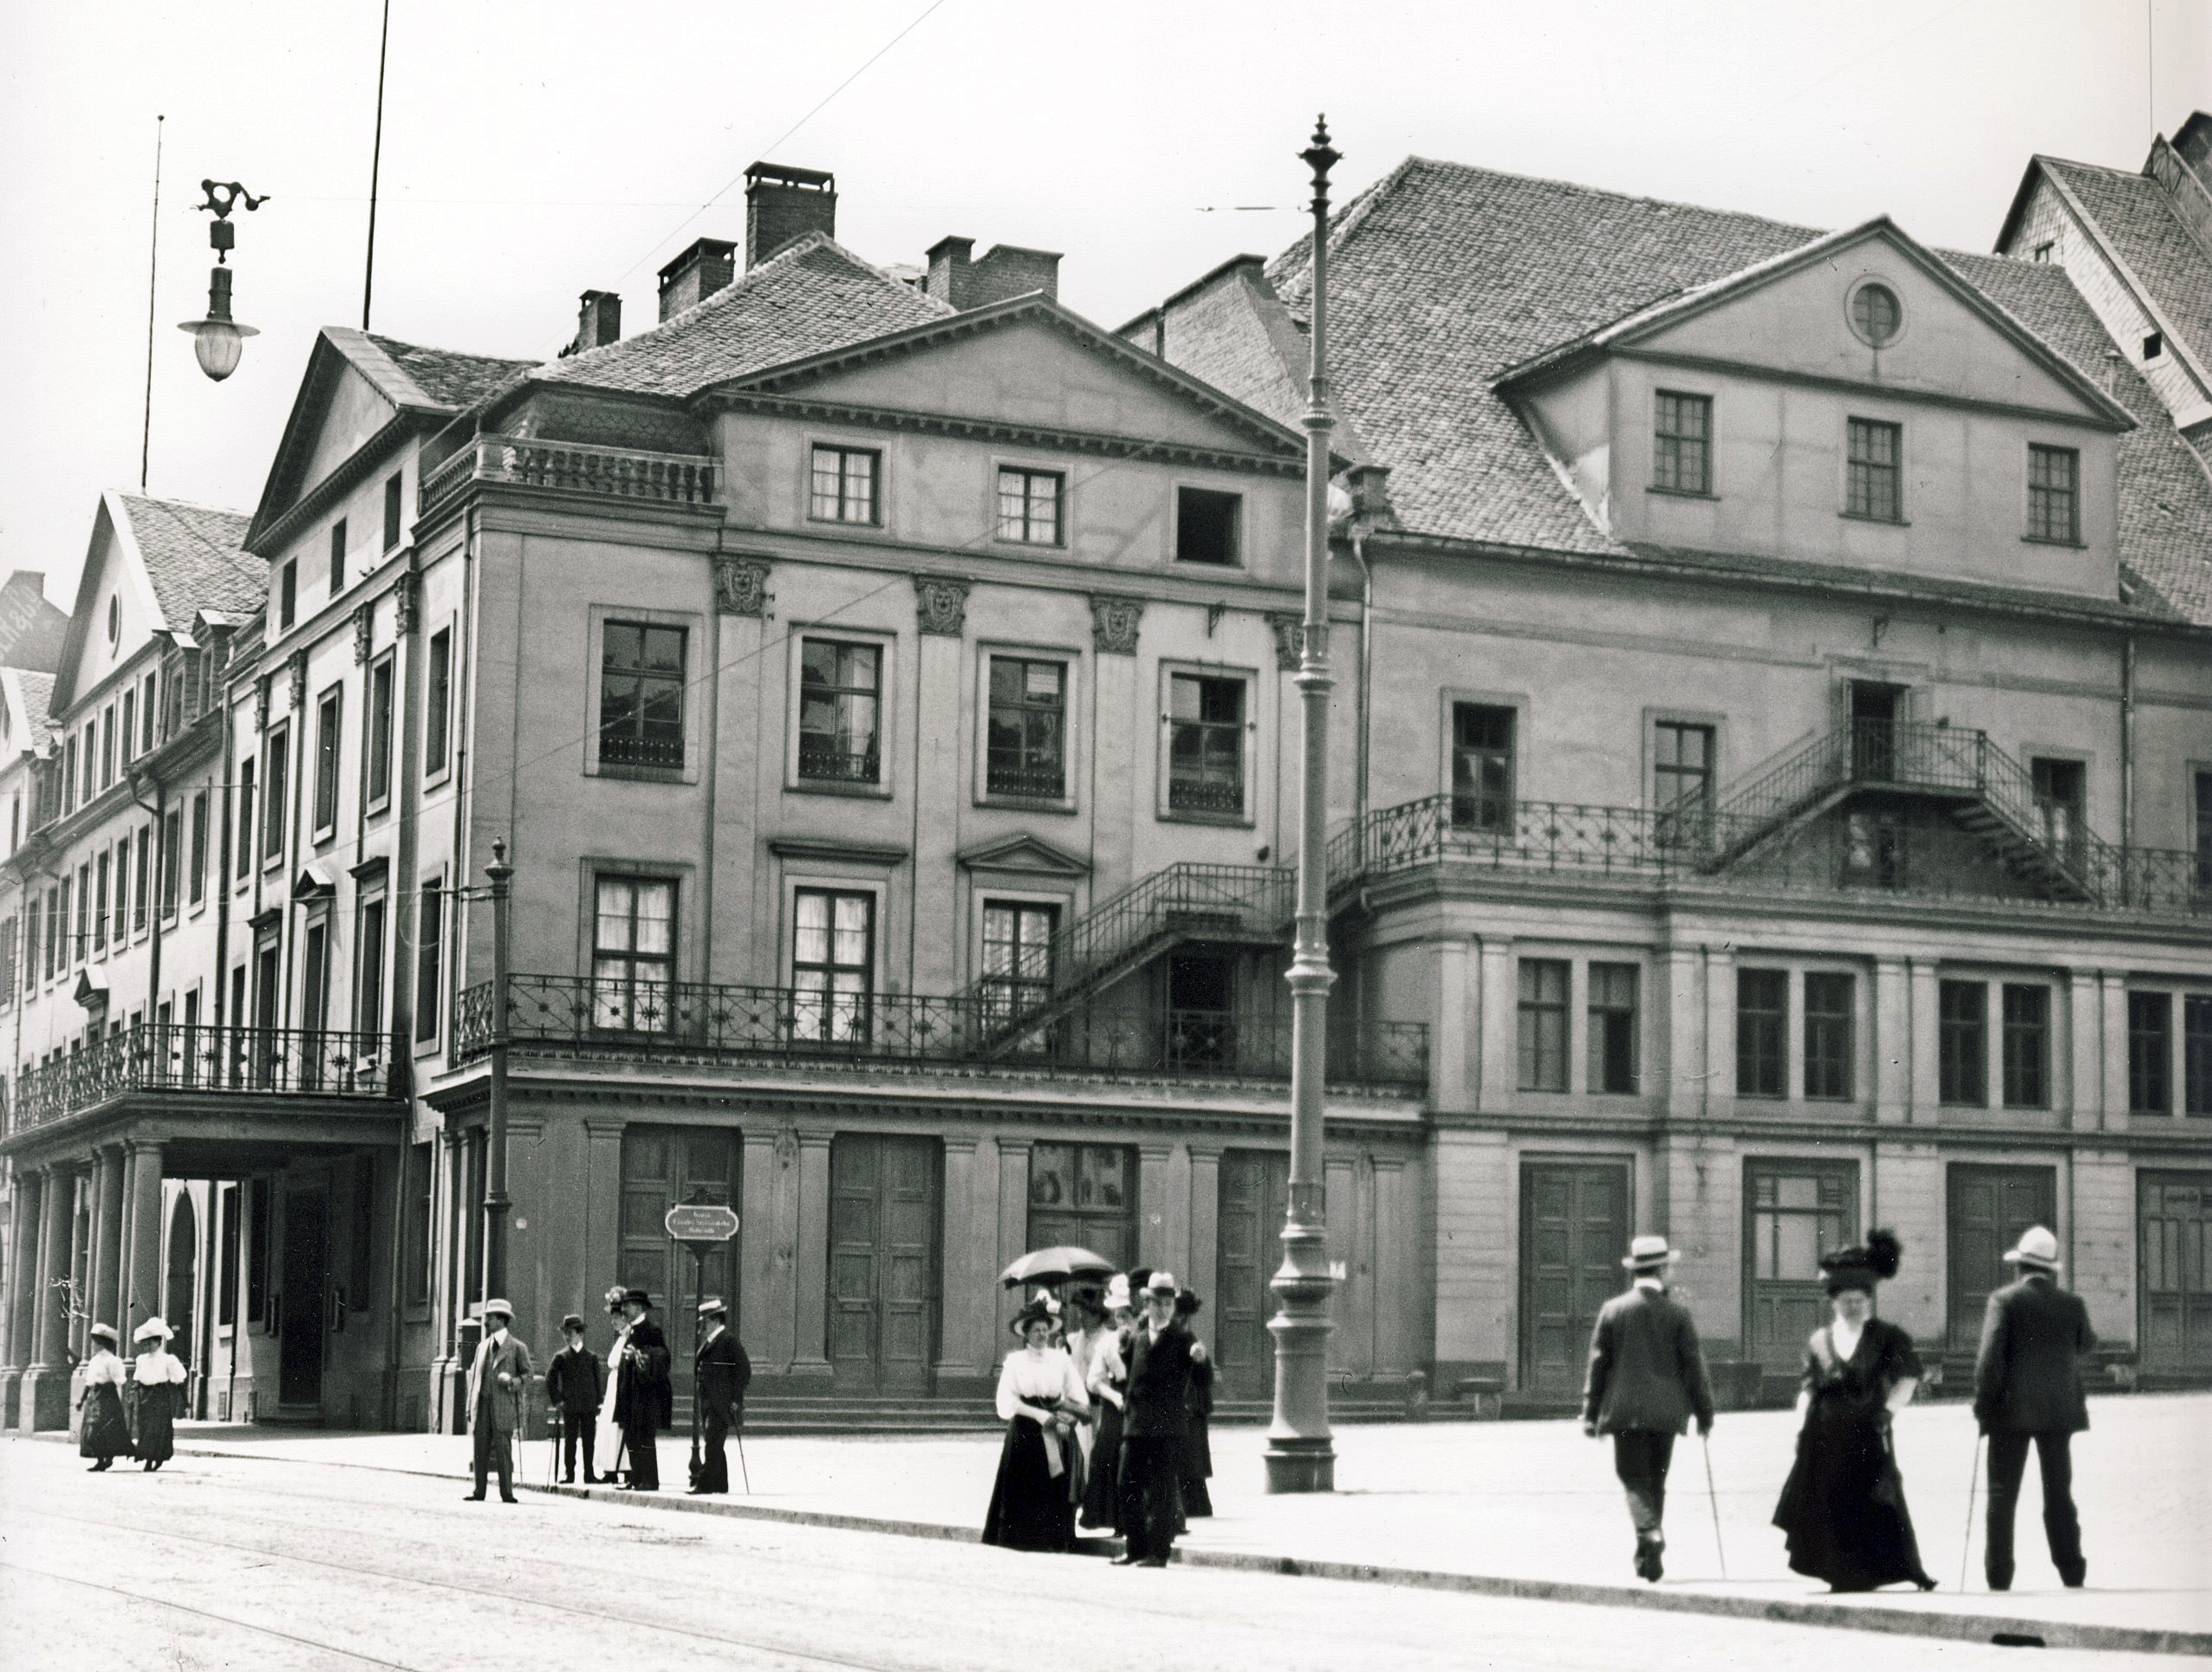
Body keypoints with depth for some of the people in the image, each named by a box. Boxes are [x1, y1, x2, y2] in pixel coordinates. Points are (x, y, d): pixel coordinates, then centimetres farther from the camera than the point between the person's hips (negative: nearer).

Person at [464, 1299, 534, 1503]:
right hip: (482, 1405, 5)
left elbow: (528, 1375, 4)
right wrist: (471, 1407, 11)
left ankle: (506, 1493, -2)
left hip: (503, 1406, -5)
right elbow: (474, 1377, 18)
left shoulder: (517, 1348, 3)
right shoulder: (482, 1346, 18)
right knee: (481, 1450, 4)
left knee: (503, 1450, -6)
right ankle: (479, 1491, 9)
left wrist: (512, 1381, -17)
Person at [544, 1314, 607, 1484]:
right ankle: (569, 1474, 4)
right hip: (570, 1407, -1)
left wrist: (599, 1403, 3)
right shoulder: (561, 1357, 3)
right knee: (570, 1441, 1)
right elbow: (550, 1380, 4)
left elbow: (598, 1381, 9)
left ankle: (589, 1475, 7)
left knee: (589, 1441, 2)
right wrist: (557, 1400, -3)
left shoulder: (592, 1357, 6)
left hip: (589, 1407, 1)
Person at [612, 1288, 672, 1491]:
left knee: (644, 1438, -9)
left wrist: (638, 1355, -23)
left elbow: (661, 1356, -15)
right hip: (632, 1394, 9)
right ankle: (637, 1479, 13)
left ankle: (650, 1481, -7)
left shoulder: (651, 1330, -9)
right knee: (631, 1437, 8)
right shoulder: (631, 1330, 17)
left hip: (647, 1394, -9)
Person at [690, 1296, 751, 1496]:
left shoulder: (729, 1341, -10)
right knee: (714, 1445, 11)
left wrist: (736, 1400, -14)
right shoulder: (706, 1341, 17)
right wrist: (697, 1394, 17)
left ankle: (705, 1482, -16)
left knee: (713, 1443, -13)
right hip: (708, 1402, 9)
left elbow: (744, 1371, -12)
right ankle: (719, 1483, 16)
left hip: (722, 1403, -9)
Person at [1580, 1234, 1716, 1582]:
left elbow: (1597, 1364, 1)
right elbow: (1693, 1365, -1)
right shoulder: (1677, 1312, -3)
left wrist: (1591, 1413, 7)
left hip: (1625, 1409, -1)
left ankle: (1649, 1532, -25)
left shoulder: (1613, 1310, -2)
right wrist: (1704, 1413, 8)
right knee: (1656, 1480, 13)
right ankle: (1649, 1555, 17)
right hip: (1665, 1410, 1)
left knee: (1633, 1477, 1)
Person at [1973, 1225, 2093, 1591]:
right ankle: (2072, 1574, 10)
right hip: (2058, 1410, 3)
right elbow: (2086, 1345, 19)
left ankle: (1999, 1577, -2)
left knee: (2002, 1495, 2)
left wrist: (1984, 1404, -6)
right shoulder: (2072, 1304, 2)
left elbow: (1989, 1356, -14)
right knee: (2059, 1494, 12)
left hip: (2013, 1411, -3)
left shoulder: (2004, 1300, -8)